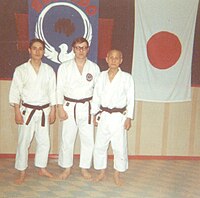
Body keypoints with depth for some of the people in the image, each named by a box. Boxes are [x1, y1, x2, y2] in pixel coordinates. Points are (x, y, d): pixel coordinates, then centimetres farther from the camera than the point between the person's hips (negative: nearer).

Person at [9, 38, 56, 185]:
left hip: (44, 111, 2)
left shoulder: (49, 70, 2)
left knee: (44, 141, 9)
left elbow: (52, 92, 5)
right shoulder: (21, 70, -5)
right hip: (27, 110, -2)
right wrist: (17, 112, -9)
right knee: (24, 142, 3)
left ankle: (42, 168, 28)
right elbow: (15, 92, -5)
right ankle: (22, 173, 18)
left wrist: (53, 111, 3)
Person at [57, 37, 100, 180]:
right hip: (70, 107, -1)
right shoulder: (64, 67, 0)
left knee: (88, 140, 5)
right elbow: (59, 89, 0)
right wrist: (60, 109, -6)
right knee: (67, 139, 6)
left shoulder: (94, 68, 2)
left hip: (87, 108, 1)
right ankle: (67, 168, 23)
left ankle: (85, 168, 23)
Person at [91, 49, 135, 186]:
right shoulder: (102, 76, 5)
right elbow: (96, 96, 8)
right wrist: (95, 114, 5)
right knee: (100, 145, 9)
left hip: (118, 117, -3)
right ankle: (102, 172, 27)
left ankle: (117, 174, 23)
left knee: (119, 147, 3)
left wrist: (129, 118, -7)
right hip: (103, 116, 3)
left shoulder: (127, 77, -4)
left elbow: (130, 99, -4)